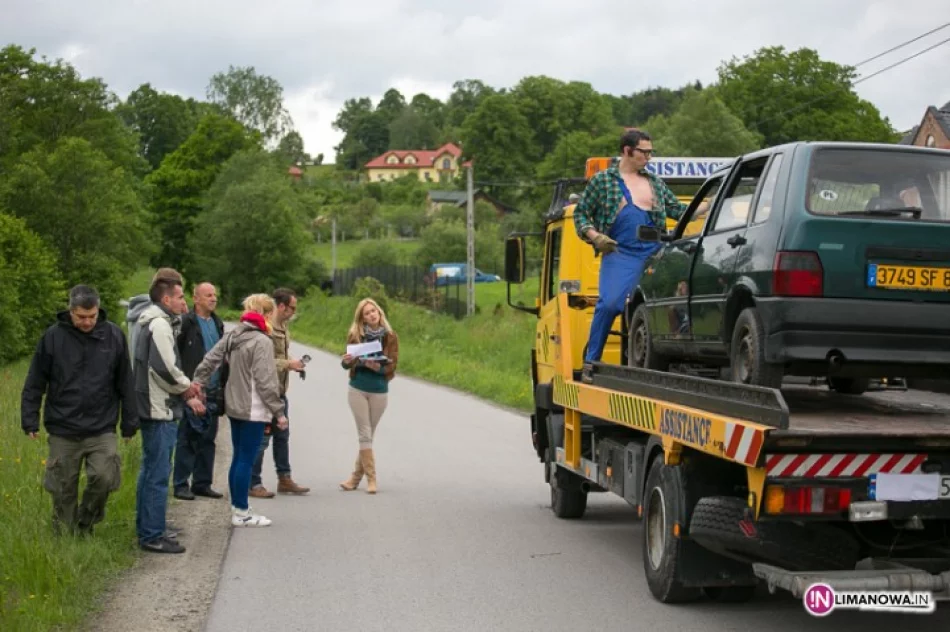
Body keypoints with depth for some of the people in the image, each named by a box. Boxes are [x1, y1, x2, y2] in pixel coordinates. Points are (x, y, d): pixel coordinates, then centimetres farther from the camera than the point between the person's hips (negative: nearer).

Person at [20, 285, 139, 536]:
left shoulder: (114, 336, 0)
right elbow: (34, 384, 2)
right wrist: (30, 420, -1)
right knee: (63, 491, 6)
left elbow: (125, 383, 6)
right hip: (63, 431, 0)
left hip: (102, 430, 0)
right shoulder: (53, 337, -4)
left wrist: (129, 422, 6)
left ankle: (86, 524, 12)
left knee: (104, 478, -14)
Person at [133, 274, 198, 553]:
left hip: (155, 409, 11)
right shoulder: (159, 325, -15)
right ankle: (153, 536, -3)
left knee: (151, 471, 17)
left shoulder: (155, 324, 17)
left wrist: (185, 385, 9)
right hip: (161, 410, -11)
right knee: (158, 474, -6)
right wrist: (186, 387, -7)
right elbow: (164, 368, -23)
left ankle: (146, 529, 26)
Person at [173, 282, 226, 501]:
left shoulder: (218, 324, 16)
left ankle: (202, 483, 17)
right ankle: (181, 485, 4)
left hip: (213, 393, 7)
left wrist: (223, 387, 14)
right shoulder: (186, 323, -7)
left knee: (207, 440, 10)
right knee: (187, 440, -2)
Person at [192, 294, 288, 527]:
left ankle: (237, 507, 23)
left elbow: (208, 361, 8)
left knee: (238, 458, 15)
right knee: (246, 461, -3)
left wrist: (197, 385, 16)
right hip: (253, 409, -9)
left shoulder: (232, 336, 9)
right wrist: (279, 411, -14)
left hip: (234, 406, 9)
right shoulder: (262, 341, -17)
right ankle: (241, 513, 3)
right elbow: (265, 381, -19)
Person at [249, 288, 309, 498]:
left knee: (282, 436, 17)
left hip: (280, 392, 10)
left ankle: (284, 479, 28)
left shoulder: (282, 327, 13)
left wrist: (293, 363, 3)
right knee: (262, 438, -2)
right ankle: (254, 483, 7)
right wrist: (288, 364, -20)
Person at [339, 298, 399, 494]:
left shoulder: (390, 336, -2)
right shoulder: (355, 335, 0)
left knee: (368, 435, 8)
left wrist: (378, 367, -26)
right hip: (358, 390, 0)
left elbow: (392, 366, -6)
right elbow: (347, 364, 5)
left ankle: (356, 477, 16)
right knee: (365, 435, -4)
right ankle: (371, 478, -2)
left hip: (379, 391, 0)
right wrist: (347, 361, -18)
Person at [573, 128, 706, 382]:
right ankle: (590, 361, -10)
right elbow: (581, 213, 10)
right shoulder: (603, 180, 7)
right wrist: (594, 236, -6)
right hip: (620, 254, -4)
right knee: (609, 304, -19)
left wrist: (709, 205, 11)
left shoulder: (654, 182, 19)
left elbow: (677, 210, 22)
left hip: (654, 254, 4)